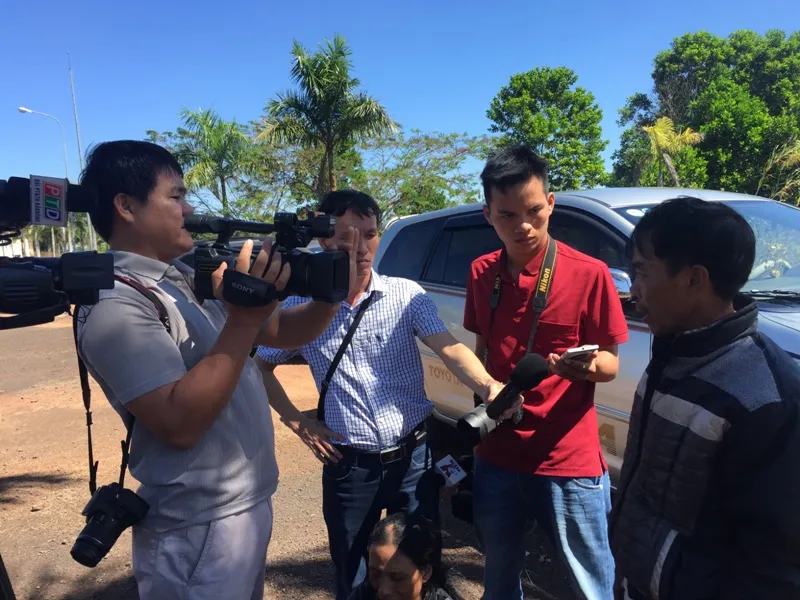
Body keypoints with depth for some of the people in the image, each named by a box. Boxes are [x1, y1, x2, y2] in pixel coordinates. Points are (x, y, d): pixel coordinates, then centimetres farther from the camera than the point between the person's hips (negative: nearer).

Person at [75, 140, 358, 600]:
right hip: (200, 532, -8)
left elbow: (283, 332, 9)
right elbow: (180, 424, -28)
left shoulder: (193, 278, 6)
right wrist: (245, 318, -28)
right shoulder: (116, 306, -20)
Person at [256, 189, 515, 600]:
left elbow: (449, 348, -19)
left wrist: (488, 387, -38)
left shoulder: (407, 294, -6)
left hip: (413, 457, 0)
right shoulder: (301, 307, -5)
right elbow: (259, 366, 7)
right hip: (348, 467, 1)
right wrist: (297, 422, -1)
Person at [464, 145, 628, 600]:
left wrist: (587, 366, -27)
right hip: (497, 457, 4)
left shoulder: (589, 274, -12)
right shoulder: (482, 273, 1)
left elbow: (611, 365, -7)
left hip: (570, 463, -4)